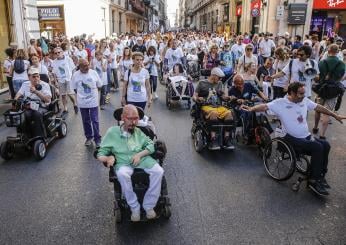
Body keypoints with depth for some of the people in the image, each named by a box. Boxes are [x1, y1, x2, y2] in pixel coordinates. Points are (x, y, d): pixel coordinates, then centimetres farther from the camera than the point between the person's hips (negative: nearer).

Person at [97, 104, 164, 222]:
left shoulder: (138, 131, 15)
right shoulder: (112, 132, 7)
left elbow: (151, 145, 8)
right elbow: (101, 154, 6)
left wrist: (139, 154, -11)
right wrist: (108, 158, -18)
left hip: (143, 159, 2)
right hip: (124, 163, -2)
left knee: (158, 171, -26)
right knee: (122, 174, -36)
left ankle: (149, 206, -13)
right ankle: (134, 208, -19)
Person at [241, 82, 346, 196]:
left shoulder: (305, 101, 8)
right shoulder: (280, 102, -11)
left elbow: (319, 107, 18)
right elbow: (265, 106, -23)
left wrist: (335, 116, 24)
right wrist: (251, 108, -42)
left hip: (306, 136, 7)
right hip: (292, 138, -7)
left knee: (325, 145, -14)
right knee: (318, 147, -24)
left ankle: (320, 176, 5)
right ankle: (313, 181, -12)